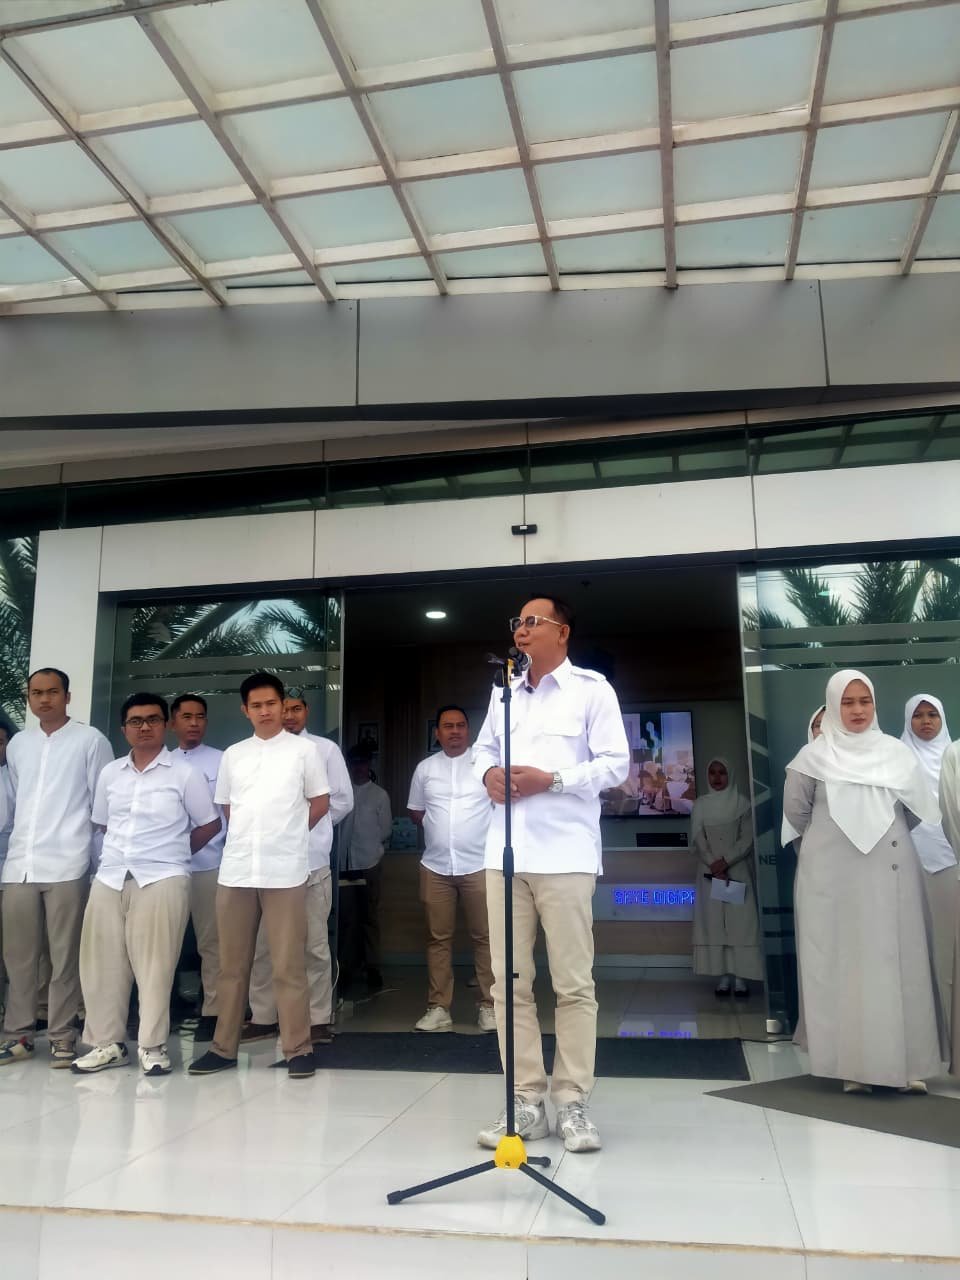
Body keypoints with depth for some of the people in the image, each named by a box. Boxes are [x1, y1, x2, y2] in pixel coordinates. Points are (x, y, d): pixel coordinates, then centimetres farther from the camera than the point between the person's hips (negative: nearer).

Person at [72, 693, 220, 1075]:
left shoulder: (185, 773, 0)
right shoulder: (110, 774, 12)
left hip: (162, 879, -4)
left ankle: (152, 1046, 8)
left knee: (154, 965, -3)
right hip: (109, 877, 5)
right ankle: (107, 1043, 18)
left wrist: (172, 853, 7)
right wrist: (125, 850, 12)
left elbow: (209, 825, 5)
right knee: (102, 963, 6)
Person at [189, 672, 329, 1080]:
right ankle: (224, 1047, 20)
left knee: (288, 964, 0)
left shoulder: (303, 750, 2)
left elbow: (320, 803, 7)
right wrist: (252, 838, 13)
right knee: (232, 964, 10)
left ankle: (298, 1048, 8)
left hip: (285, 871, -3)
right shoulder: (232, 755, 11)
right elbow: (227, 809, 19)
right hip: (235, 870, 4)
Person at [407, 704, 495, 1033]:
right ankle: (438, 1008, 13)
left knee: (484, 937, 3)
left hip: (479, 865, -3)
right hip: (435, 867, 3)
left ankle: (488, 1006, 12)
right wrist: (441, 830, 10)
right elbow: (416, 812, 18)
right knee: (438, 938, 7)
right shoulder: (425, 768, 8)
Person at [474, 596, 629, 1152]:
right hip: (505, 852, 5)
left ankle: (573, 1102, 12)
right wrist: (488, 772, 0)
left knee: (574, 982, 1)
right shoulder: (504, 690, 19)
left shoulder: (592, 688, 1)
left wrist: (550, 779, -15)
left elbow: (616, 763, -5)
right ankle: (526, 1101, 16)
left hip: (565, 852, -5)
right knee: (510, 981, 6)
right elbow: (483, 746, 23)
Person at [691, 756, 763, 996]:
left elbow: (747, 839, -3)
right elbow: (697, 840, 1)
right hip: (710, 871, 1)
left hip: (738, 870, -1)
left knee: (740, 920, -5)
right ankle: (724, 975, 1)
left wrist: (725, 861, -14)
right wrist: (713, 865, -12)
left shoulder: (741, 803, 2)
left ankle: (740, 976, -2)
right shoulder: (700, 804, 7)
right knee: (714, 921, -2)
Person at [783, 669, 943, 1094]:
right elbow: (795, 810, 7)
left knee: (898, 962, 2)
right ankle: (853, 1064, 6)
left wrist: (885, 835, 10)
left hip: (890, 873, 2)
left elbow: (921, 810, 11)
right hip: (833, 876, -2)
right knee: (842, 965, 0)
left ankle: (906, 1062, 10)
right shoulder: (813, 756, -1)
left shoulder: (896, 752, 5)